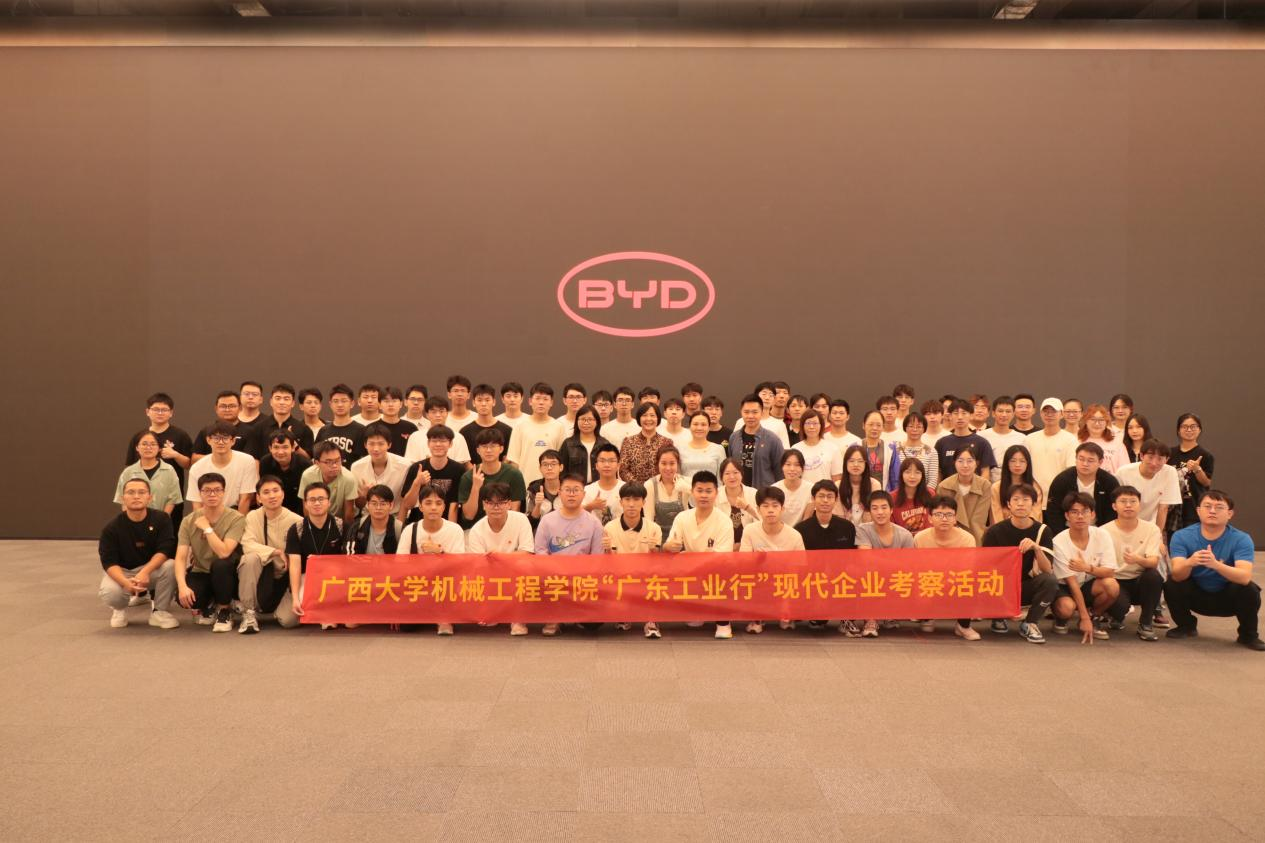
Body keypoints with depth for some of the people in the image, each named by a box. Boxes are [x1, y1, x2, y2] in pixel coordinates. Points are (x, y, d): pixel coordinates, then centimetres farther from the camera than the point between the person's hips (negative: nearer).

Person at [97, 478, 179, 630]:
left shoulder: (161, 518, -13)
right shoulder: (112, 527, -13)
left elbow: (166, 549, -22)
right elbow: (109, 561, -18)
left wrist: (145, 572, -38)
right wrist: (125, 582, -37)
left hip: (152, 568, 0)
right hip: (121, 572, 0)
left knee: (170, 566, -33)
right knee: (109, 593, -33)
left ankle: (159, 611, -9)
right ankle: (119, 608, 8)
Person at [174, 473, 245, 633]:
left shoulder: (236, 518, -16)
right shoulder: (189, 521, -4)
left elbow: (224, 553, -28)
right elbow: (180, 558, -10)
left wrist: (207, 528, -21)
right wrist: (182, 586, -26)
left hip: (225, 576, -2)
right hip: (200, 574, 2)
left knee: (220, 563, -37)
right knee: (184, 597, -30)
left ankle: (224, 612, -10)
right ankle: (208, 606, 9)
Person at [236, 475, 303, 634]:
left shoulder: (296, 521, -13)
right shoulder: (253, 516, -8)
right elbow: (247, 545, -20)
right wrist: (276, 552, -27)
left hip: (286, 575, 0)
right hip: (260, 574, 0)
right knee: (251, 558, -32)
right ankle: (249, 613, -19)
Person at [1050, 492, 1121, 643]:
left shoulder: (1102, 535, -12)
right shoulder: (1059, 542, -22)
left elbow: (1110, 572, -13)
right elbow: (1071, 581, -22)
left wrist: (1088, 568, -33)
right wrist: (1084, 618, -24)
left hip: (1090, 585, 3)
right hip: (1065, 588, -3)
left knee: (1112, 585, -29)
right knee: (1066, 607, -36)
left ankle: (1095, 618, 1)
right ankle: (1061, 619, 4)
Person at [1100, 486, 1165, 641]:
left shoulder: (1151, 529, -5)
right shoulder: (1105, 531, -7)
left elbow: (1154, 562, -18)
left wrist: (1138, 560, -40)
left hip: (1140, 582, 2)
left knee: (1154, 575, -32)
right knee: (1119, 605, -34)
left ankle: (1146, 623, -11)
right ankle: (1117, 618, 8)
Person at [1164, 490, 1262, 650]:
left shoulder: (1241, 540, -20)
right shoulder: (1182, 536, -18)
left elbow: (1245, 577, -36)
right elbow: (1177, 575, -29)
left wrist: (1216, 564, -55)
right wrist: (1189, 563, -53)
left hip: (1228, 598, -1)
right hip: (1196, 596, 1)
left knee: (1250, 589, -30)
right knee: (1171, 583, -26)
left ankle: (1249, 635, 0)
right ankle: (1186, 626, 4)